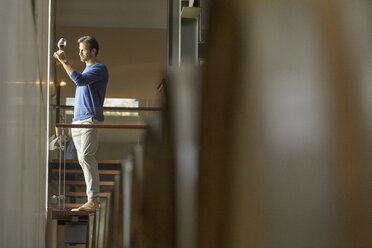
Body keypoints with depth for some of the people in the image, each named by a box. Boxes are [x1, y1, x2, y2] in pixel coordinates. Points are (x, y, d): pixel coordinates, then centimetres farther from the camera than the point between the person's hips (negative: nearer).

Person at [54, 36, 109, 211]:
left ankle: (93, 200, -23)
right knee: (83, 159, 5)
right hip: (78, 121, 9)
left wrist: (64, 61, -17)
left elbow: (80, 80, -21)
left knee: (86, 157, -19)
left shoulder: (99, 68, -4)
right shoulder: (87, 70, 25)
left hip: (90, 119, -9)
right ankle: (94, 198, 6)